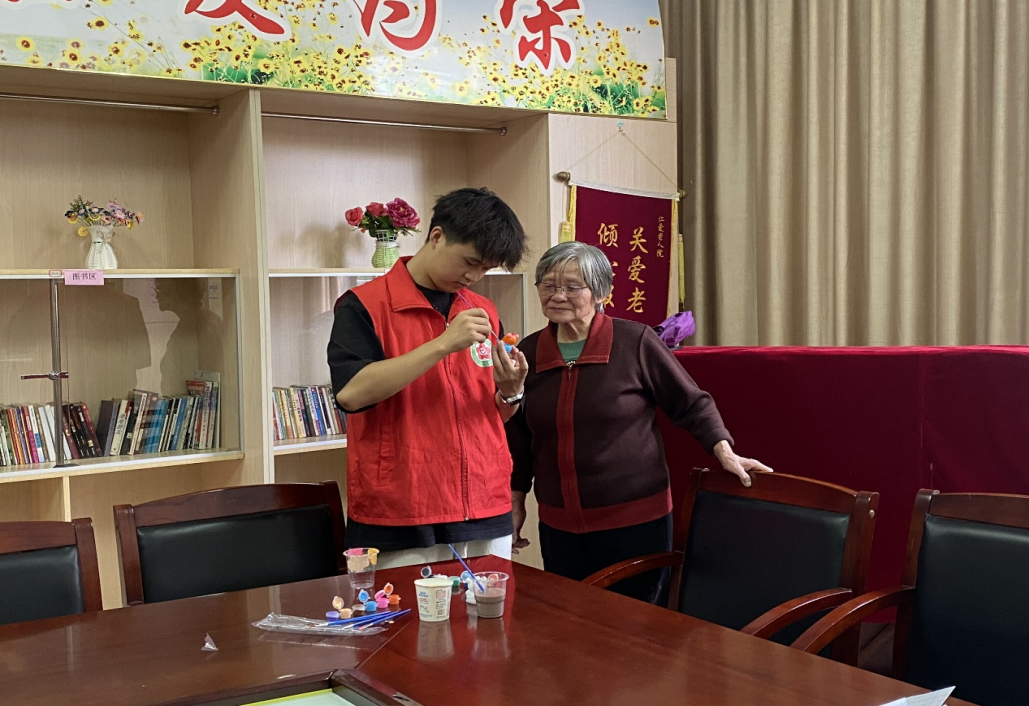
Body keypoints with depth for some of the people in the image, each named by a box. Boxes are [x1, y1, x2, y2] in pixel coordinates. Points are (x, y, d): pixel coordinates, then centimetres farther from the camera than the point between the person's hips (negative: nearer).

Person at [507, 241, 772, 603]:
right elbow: (518, 438, 15)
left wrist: (724, 451, -10)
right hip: (558, 528, 4)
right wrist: (516, 501, 16)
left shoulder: (635, 341, -7)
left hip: (636, 522, -3)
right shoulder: (528, 352, 4)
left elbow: (691, 403, 2)